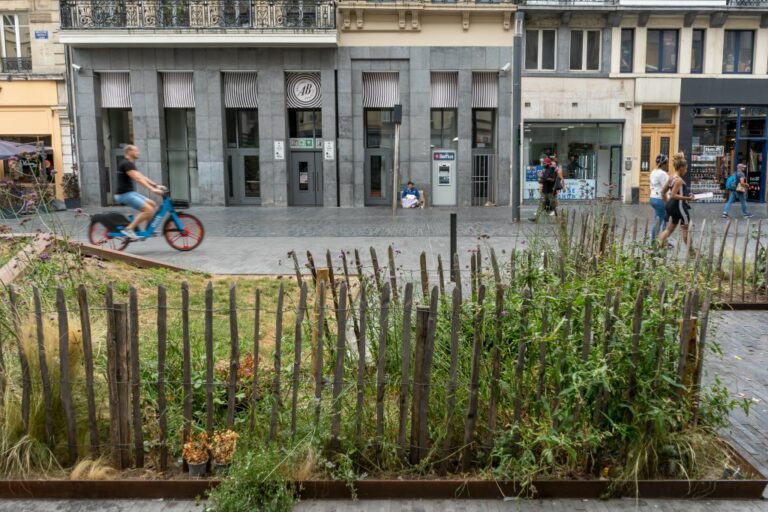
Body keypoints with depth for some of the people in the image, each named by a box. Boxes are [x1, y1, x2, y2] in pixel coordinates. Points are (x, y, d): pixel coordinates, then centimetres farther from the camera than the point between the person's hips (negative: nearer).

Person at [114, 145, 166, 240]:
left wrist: (156, 185, 7)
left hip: (130, 193, 10)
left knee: (152, 204, 11)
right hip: (124, 194, -10)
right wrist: (152, 189, -32)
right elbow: (138, 179, -25)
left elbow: (142, 177, 16)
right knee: (148, 209, -19)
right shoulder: (126, 164, -15)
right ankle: (129, 229, -15)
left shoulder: (130, 164, 17)